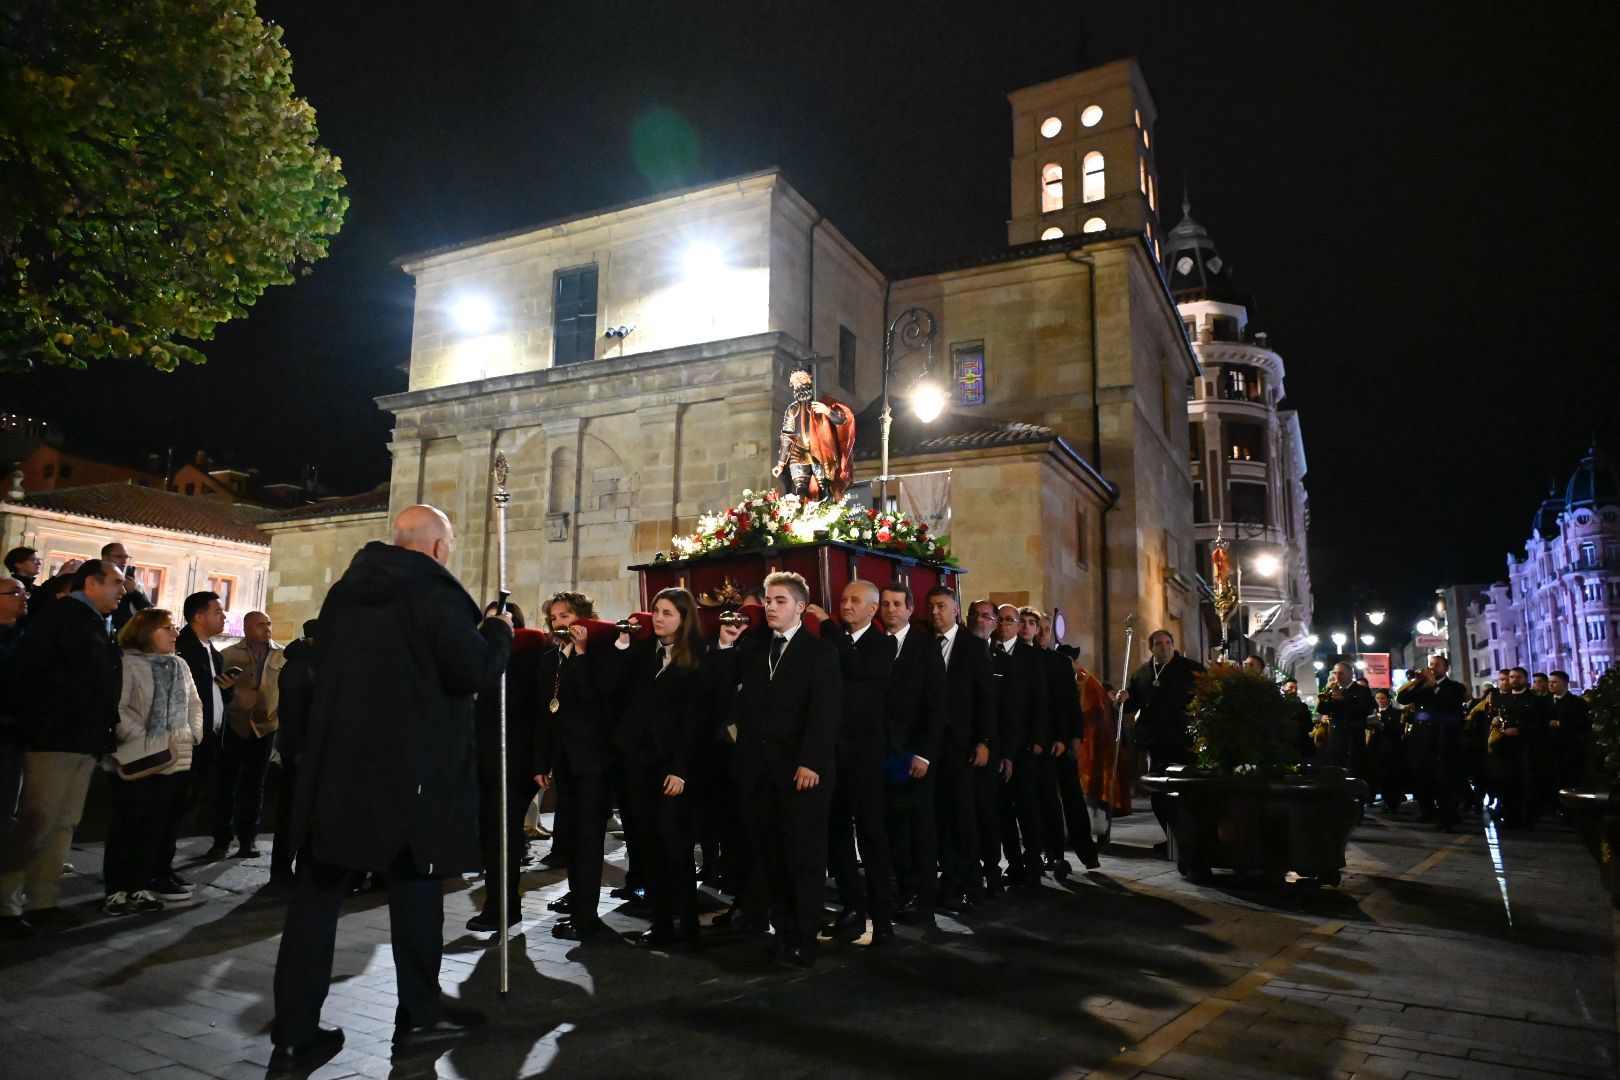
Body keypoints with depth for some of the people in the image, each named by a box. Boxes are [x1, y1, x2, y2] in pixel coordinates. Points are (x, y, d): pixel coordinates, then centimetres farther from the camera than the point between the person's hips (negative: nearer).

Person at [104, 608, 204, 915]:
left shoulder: (179, 665, 12)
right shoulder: (127, 663, -9)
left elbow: (194, 703, 17)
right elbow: (117, 708, -17)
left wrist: (192, 733, 3)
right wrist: (144, 739, -17)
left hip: (173, 758, 6)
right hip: (138, 757, -6)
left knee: (156, 824, 9)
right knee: (127, 825, 0)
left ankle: (139, 886, 18)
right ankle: (117, 891, 8)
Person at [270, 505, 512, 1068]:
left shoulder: (345, 590, 11)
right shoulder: (433, 592, -11)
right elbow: (473, 671, -17)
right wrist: (498, 632, 2)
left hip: (335, 761, 6)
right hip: (410, 768, -6)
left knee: (318, 893, 9)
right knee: (415, 887, 8)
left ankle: (295, 1032, 12)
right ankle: (418, 1014, 21)